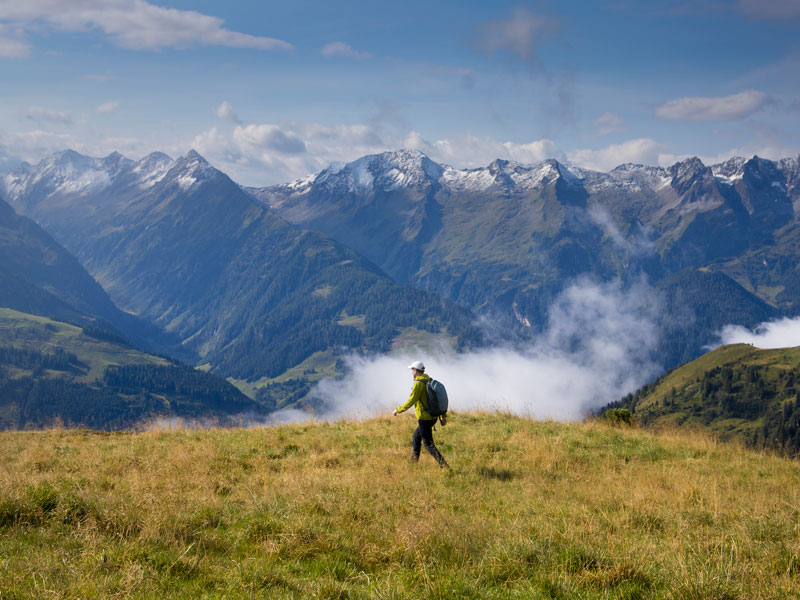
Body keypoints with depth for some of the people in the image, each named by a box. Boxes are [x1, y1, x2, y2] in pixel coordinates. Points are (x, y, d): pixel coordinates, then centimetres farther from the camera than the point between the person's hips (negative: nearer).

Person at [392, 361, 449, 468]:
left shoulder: (418, 383, -15)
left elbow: (411, 401, -19)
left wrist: (398, 410, -7)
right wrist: (443, 416, 17)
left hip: (425, 418, -9)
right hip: (433, 417, 9)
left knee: (429, 444, -4)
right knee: (416, 437, 25)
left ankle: (444, 466, -13)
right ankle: (413, 463, 32)